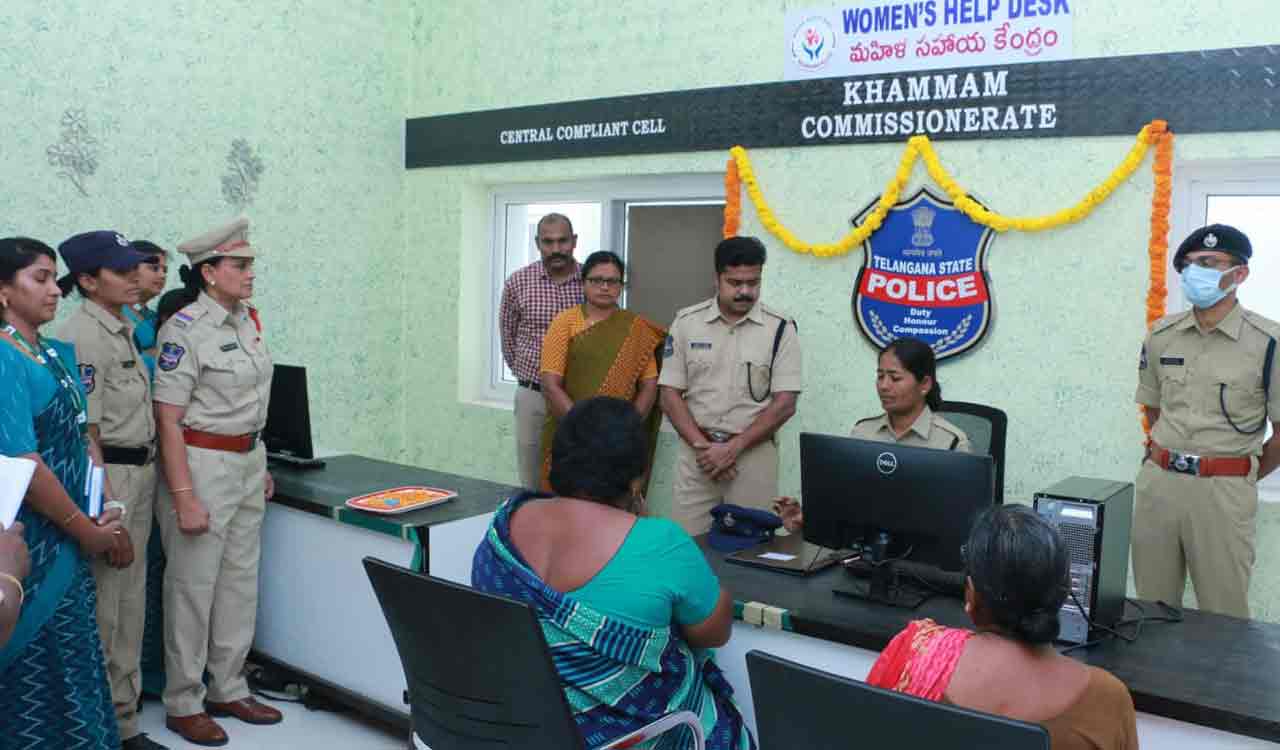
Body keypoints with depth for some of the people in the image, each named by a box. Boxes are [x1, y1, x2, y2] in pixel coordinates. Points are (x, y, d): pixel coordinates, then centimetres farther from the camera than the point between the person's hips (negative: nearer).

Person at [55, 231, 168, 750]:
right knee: (101, 607, 2)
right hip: (108, 475, -9)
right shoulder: (81, 337, -16)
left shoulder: (125, 328, 12)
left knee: (131, 603, 16)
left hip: (142, 473, 9)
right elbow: (84, 432, -19)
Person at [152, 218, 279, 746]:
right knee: (193, 586, 4)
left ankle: (228, 690, 28)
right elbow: (168, 420, -17)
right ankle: (183, 704, 19)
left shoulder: (247, 320, 7)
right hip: (201, 465, -7)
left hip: (248, 461, 8)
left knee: (241, 580, 14)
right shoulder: (184, 330, -16)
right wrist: (184, 497, -20)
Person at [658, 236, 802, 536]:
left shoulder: (781, 328, -2)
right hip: (696, 451, 1)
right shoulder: (687, 322, 3)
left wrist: (733, 448, -13)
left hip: (753, 453, -1)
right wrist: (703, 445, -10)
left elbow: (785, 404, -6)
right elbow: (670, 394, 2)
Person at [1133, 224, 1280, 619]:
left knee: (1224, 616, 6)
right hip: (1157, 482, 4)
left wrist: (1245, 477, 5)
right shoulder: (1161, 335, 7)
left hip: (1223, 492, -4)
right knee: (1152, 609, 13)